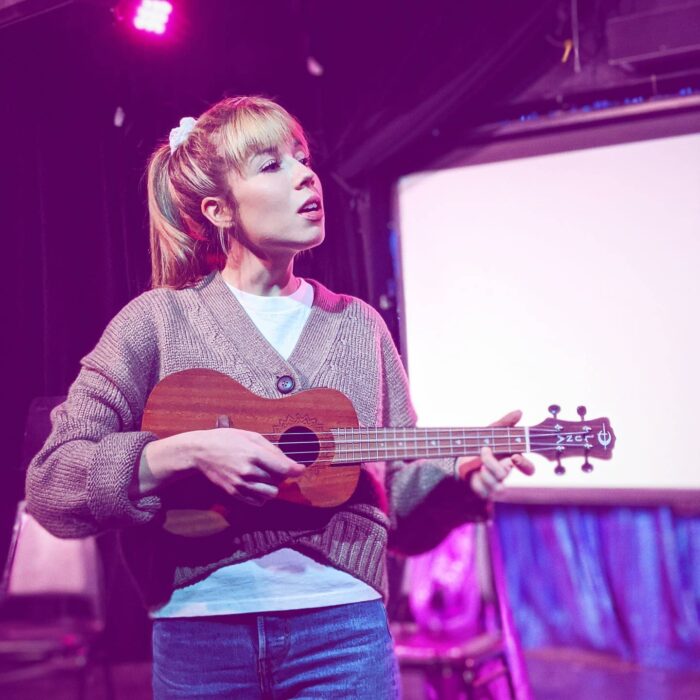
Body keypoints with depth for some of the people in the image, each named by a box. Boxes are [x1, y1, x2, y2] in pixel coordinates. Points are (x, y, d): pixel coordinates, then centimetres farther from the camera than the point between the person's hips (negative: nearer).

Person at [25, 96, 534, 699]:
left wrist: (461, 480, -10)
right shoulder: (159, 320, -1)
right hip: (198, 636, -1)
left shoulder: (359, 327, 8)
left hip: (343, 627, 2)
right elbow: (49, 484, -7)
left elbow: (401, 507, 10)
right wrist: (186, 452, -20)